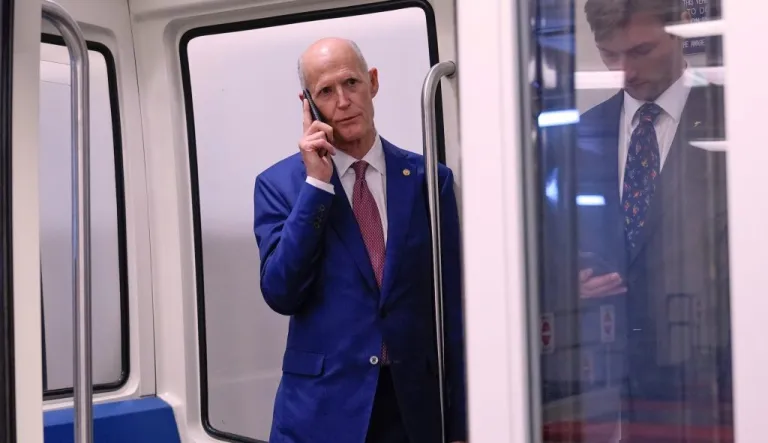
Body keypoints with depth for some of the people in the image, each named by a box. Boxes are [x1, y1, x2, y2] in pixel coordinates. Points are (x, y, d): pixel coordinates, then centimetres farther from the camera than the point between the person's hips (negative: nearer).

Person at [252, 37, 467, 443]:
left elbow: (452, 306, 3)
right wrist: (316, 183, -13)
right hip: (321, 408, -1)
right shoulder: (279, 183, 0)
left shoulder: (428, 178, 2)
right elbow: (281, 294, -10)